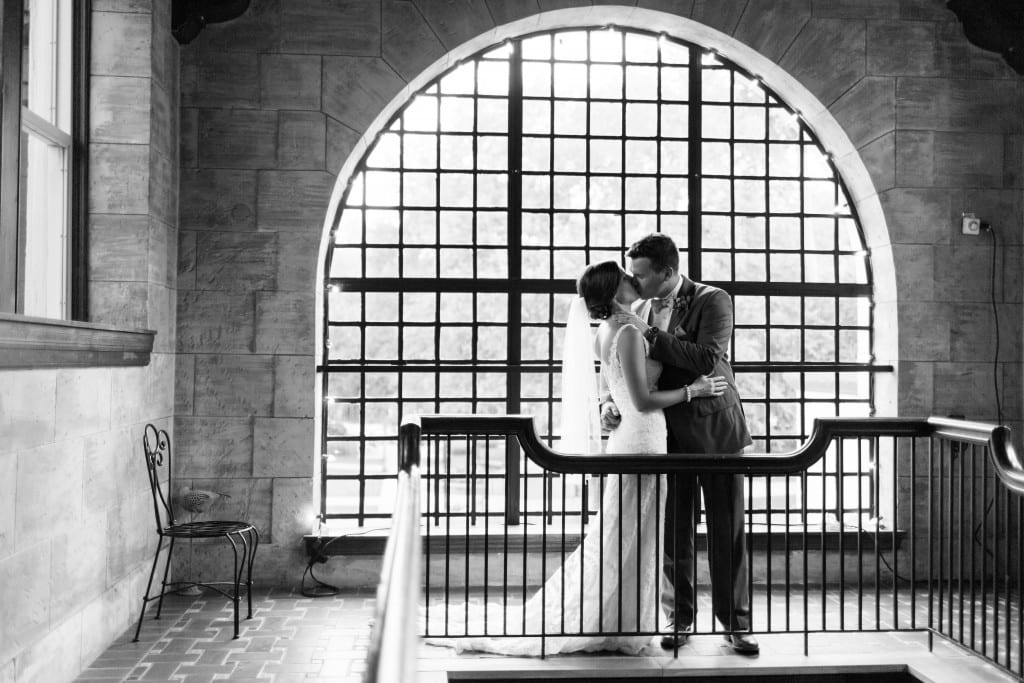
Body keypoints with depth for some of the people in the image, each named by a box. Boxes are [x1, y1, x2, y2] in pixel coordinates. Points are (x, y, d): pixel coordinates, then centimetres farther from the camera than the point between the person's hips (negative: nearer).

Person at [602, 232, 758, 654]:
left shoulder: (712, 301, -9)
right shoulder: (642, 310, 6)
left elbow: (707, 359, -24)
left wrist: (651, 335, -20)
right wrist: (610, 402, -10)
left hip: (715, 432, -3)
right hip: (669, 436, 4)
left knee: (727, 533, 4)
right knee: (673, 533, 7)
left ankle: (734, 621, 17)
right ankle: (680, 619, 21)